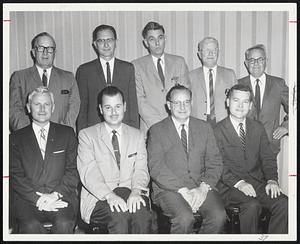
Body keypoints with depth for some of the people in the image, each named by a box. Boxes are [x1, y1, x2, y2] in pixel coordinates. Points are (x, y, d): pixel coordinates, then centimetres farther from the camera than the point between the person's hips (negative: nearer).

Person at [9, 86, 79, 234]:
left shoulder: (67, 133, 14)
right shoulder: (16, 138, 13)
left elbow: (73, 170, 6)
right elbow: (15, 176, 3)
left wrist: (55, 194, -10)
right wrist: (38, 198, -12)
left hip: (61, 196, 0)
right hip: (27, 198, 0)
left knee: (64, 224, -29)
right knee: (30, 226, -29)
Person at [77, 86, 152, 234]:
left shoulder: (137, 135, 17)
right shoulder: (86, 135, 7)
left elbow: (141, 169, 7)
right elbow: (88, 172, -6)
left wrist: (136, 191, -16)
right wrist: (109, 195, -22)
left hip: (131, 194, 2)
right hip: (98, 197, -2)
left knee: (142, 214, -30)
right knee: (119, 215, -33)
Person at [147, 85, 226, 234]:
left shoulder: (204, 128, 14)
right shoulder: (157, 130, 4)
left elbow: (215, 163, 8)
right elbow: (156, 168, -7)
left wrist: (203, 187, -11)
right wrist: (183, 191, -17)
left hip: (201, 187, 3)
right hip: (168, 188, -3)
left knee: (219, 215, -24)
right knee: (185, 218, -30)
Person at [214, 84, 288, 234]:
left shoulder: (258, 128, 14)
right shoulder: (217, 131, -1)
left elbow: (268, 158, 10)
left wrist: (272, 180, -9)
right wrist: (238, 183, -21)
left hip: (258, 182, 4)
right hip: (230, 186, -4)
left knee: (283, 203, -21)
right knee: (252, 205, -30)